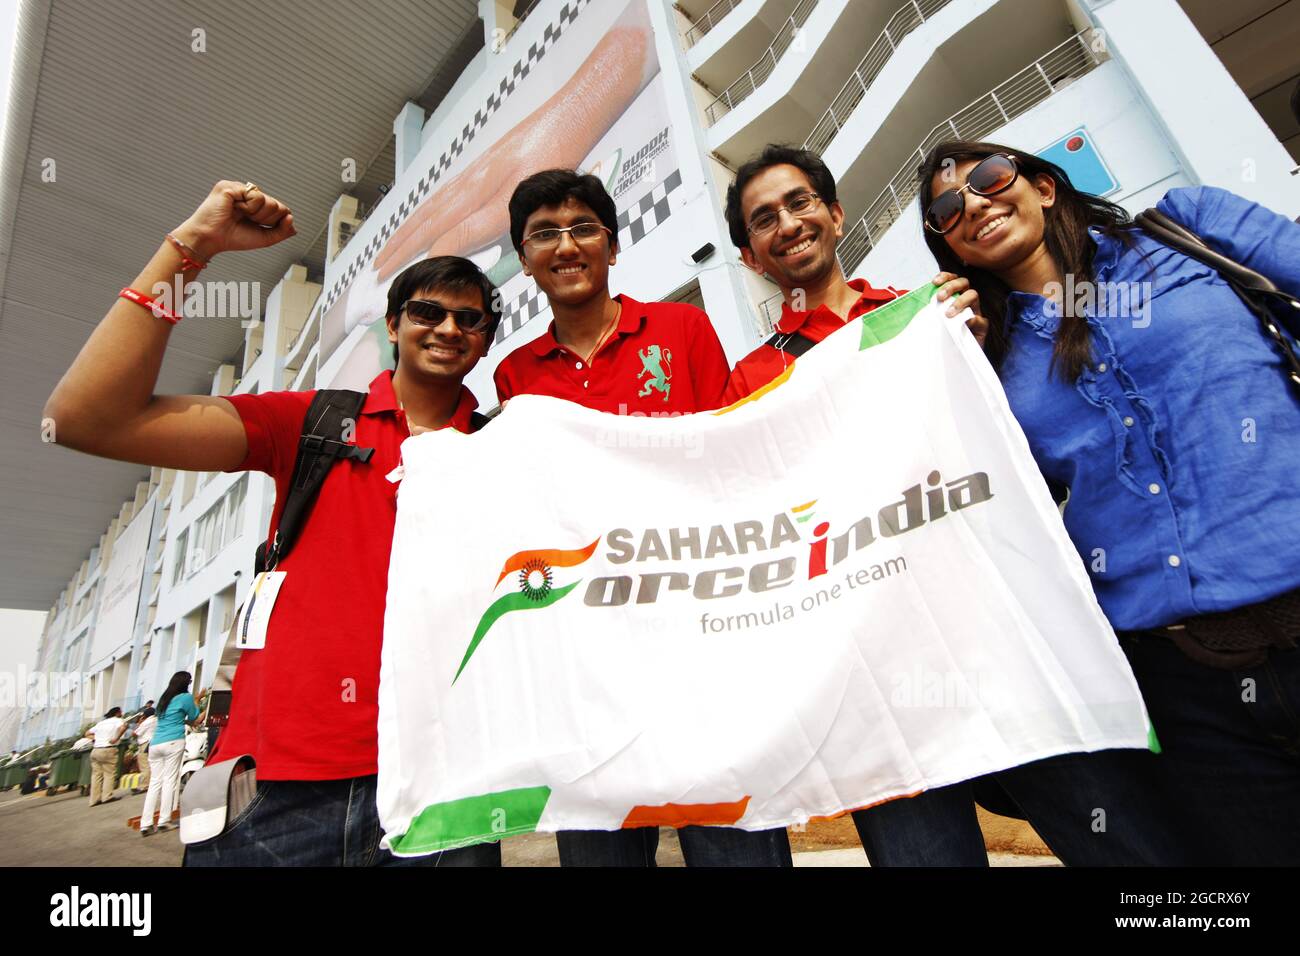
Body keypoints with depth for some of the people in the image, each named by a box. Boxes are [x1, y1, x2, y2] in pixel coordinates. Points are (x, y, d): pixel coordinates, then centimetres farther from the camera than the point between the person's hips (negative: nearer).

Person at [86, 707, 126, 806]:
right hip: (108, 750, -6)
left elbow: (87, 733, 27)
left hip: (95, 750, 6)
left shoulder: (100, 723, 23)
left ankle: (95, 799, 8)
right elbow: (123, 727, -20)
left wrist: (96, 738, 15)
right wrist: (116, 738, -10)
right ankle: (107, 796, -8)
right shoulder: (118, 720, 2)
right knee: (110, 773, -3)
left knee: (96, 775, 8)